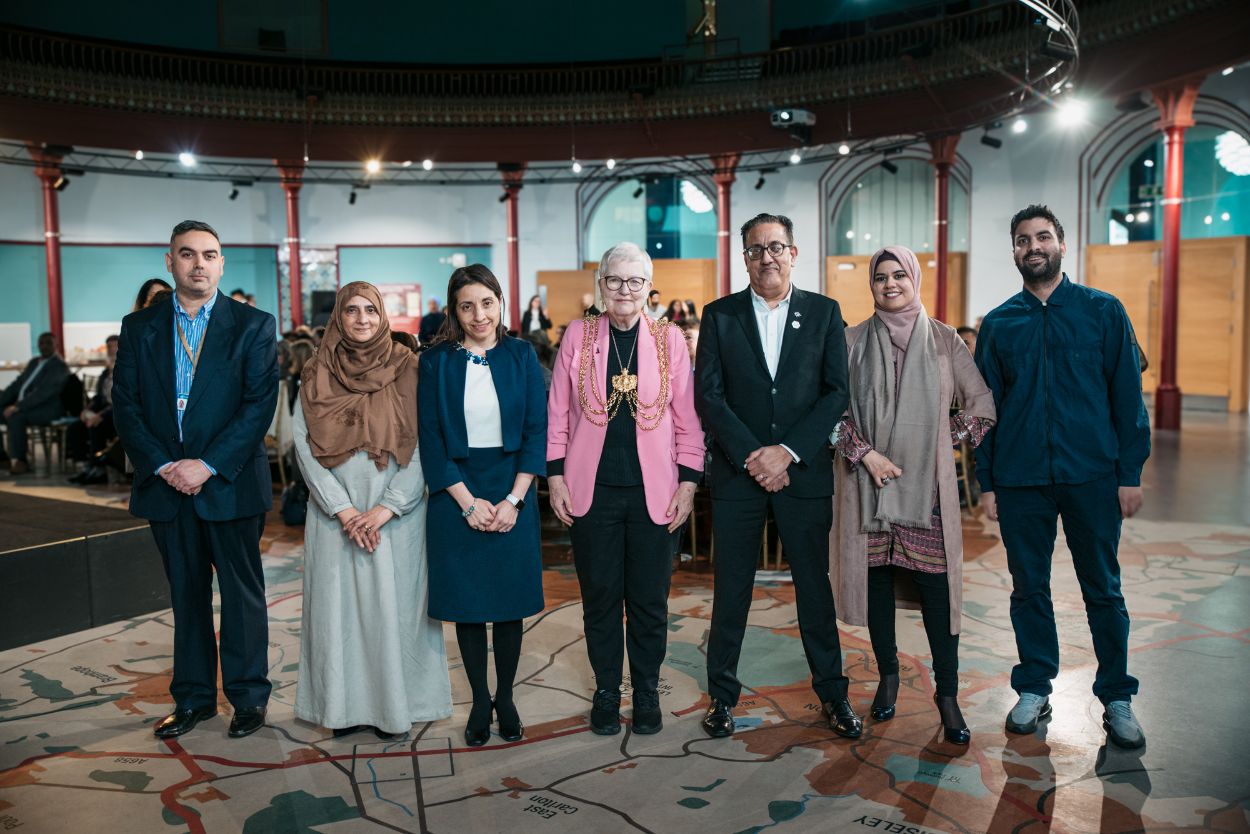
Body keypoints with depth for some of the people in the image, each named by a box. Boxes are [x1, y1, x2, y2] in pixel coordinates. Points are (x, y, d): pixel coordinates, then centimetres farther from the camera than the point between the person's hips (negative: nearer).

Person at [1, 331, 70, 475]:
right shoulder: (34, 362, 18)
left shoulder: (59, 365, -10)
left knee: (16, 417, -31)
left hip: (48, 409, -9)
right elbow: (17, 383, 19)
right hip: (23, 405, 9)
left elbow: (43, 392, -21)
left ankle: (19, 462, -20)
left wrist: (18, 407, -27)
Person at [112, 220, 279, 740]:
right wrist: (162, 467, -10)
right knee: (186, 594, 13)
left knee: (242, 593, 5)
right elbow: (125, 406, 4)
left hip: (230, 483, -3)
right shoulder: (139, 328, 8)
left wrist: (207, 465, -16)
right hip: (165, 483, 3)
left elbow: (260, 405, -9)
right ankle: (193, 697, 25)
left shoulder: (253, 326, -1)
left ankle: (248, 696, 18)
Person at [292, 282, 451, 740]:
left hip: (395, 510, -1)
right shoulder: (317, 375, 5)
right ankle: (344, 705, 17)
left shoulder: (407, 371, 0)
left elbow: (423, 445, -5)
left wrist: (388, 507, -13)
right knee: (338, 604, 5)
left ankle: (394, 705, 15)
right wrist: (342, 509, -9)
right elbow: (304, 445, 0)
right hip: (335, 510, 2)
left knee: (393, 604, 3)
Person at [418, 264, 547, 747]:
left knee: (510, 598, 6)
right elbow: (430, 436, -3)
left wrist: (514, 499, -10)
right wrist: (467, 502, -10)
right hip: (456, 495, 0)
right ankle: (479, 701, 20)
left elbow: (537, 429, -2)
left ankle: (505, 698, 22)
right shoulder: (436, 362, 0)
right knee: (466, 600, 6)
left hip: (511, 494, 1)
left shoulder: (521, 356, 1)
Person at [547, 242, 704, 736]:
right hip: (592, 490, 1)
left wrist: (688, 482, -3)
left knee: (650, 598, 8)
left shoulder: (669, 338, 2)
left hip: (654, 491, 0)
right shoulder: (578, 336, 3)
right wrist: (555, 476, -1)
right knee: (600, 596, 10)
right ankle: (606, 691, 27)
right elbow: (558, 413, 5)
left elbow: (687, 417, 2)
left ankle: (646, 691, 26)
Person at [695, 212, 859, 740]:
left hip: (804, 472, 0)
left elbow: (837, 391, -2)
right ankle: (722, 694, 22)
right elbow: (708, 395, -3)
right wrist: (751, 455, -12)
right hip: (736, 473, 0)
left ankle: (832, 693, 25)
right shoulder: (719, 316, 5)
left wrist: (787, 451, -12)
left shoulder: (824, 313, 5)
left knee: (815, 586, 9)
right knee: (731, 589, 7)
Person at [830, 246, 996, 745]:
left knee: (935, 583, -4)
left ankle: (947, 693, 8)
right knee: (876, 578, 7)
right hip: (868, 479, 1)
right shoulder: (853, 341, 5)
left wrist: (951, 438, 2)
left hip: (927, 482, -1)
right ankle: (888, 675, 25)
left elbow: (983, 402, 7)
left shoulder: (943, 339, 5)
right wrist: (865, 453, -8)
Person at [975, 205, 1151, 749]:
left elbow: (1127, 395, 2)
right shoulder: (998, 324, 7)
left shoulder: (1103, 311, 4)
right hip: (1020, 479, 1)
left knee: (1103, 590, 6)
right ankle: (1034, 690, 23)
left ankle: (1116, 699, 20)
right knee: (1029, 589, 9)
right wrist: (986, 482, 3)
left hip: (1091, 474, -1)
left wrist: (1131, 472, -4)